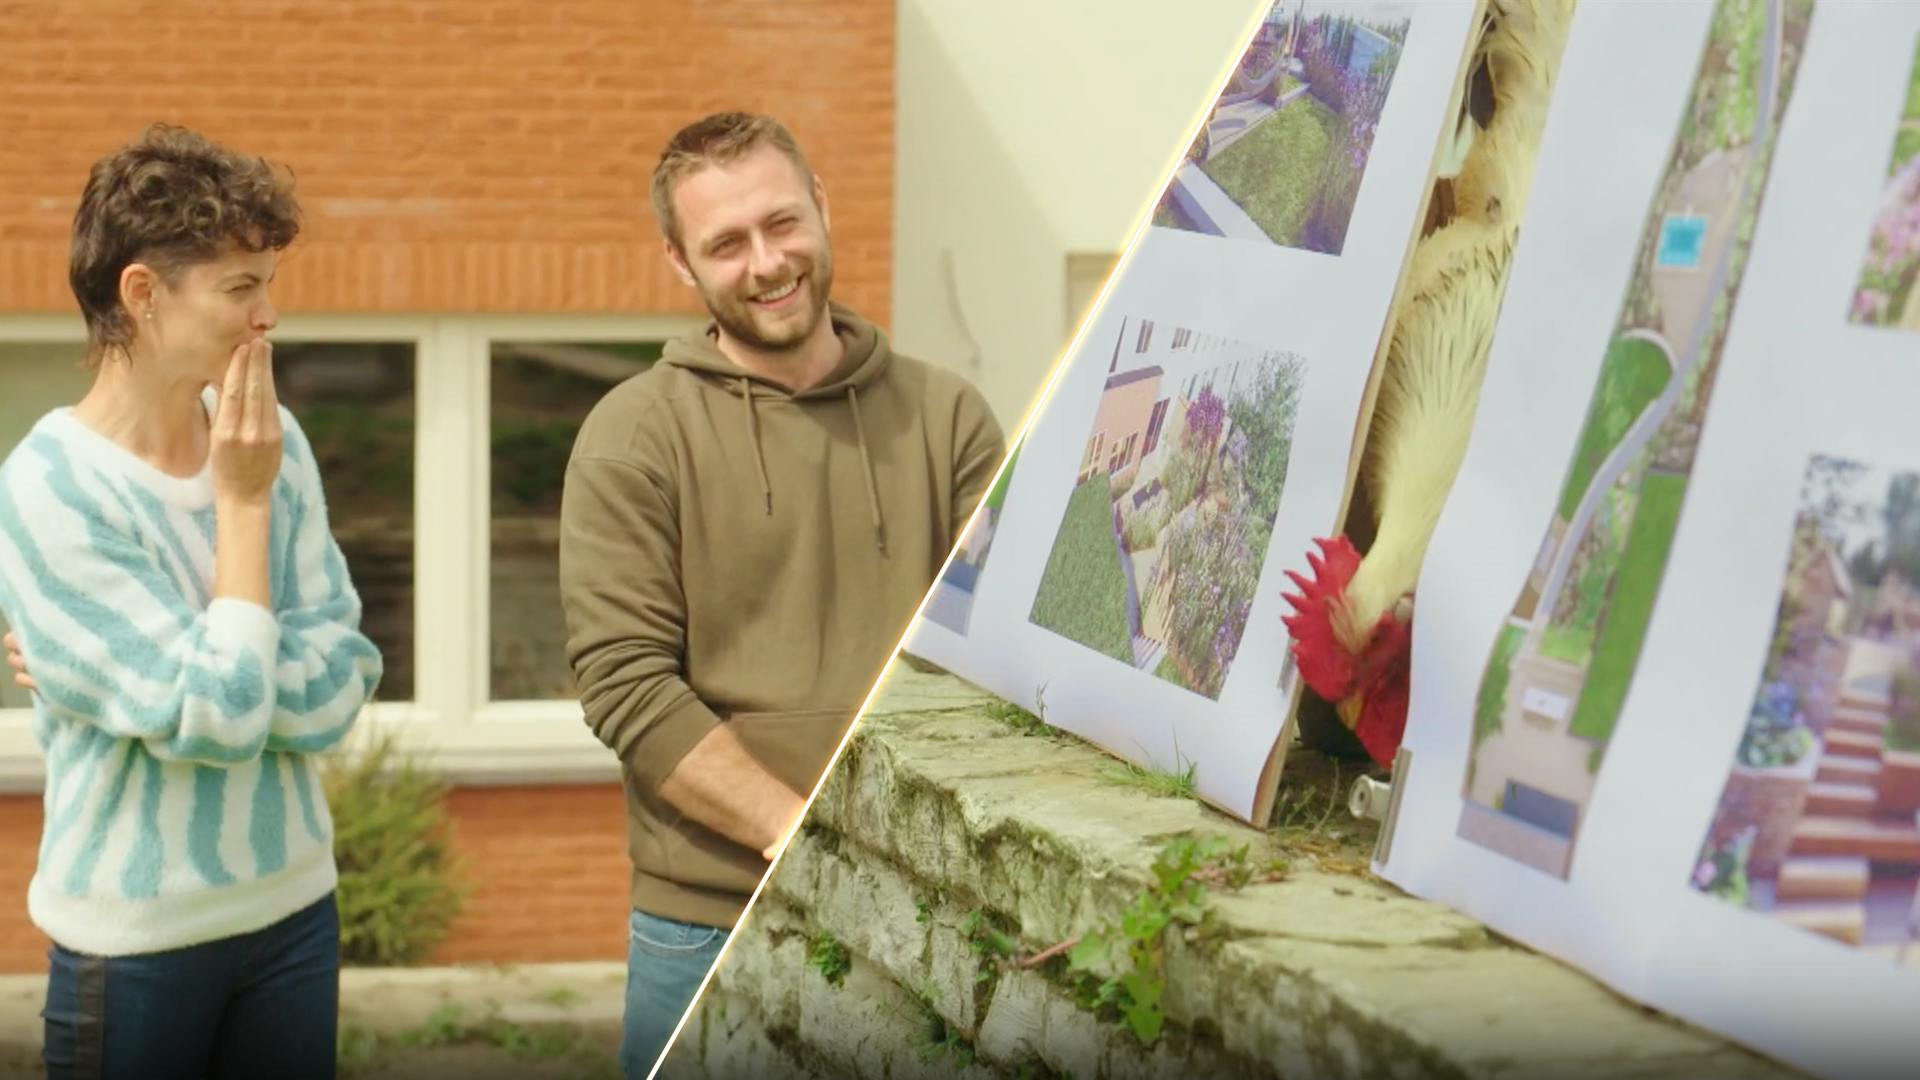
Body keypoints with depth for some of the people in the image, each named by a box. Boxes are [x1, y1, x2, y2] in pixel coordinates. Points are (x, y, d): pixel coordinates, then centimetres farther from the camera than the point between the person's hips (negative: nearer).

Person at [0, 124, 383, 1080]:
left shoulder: (271, 439, -2)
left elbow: (338, 691, -5)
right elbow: (218, 719, -21)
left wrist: (166, 676, -16)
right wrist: (244, 502, -15)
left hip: (296, 908, 5)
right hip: (134, 943, -4)